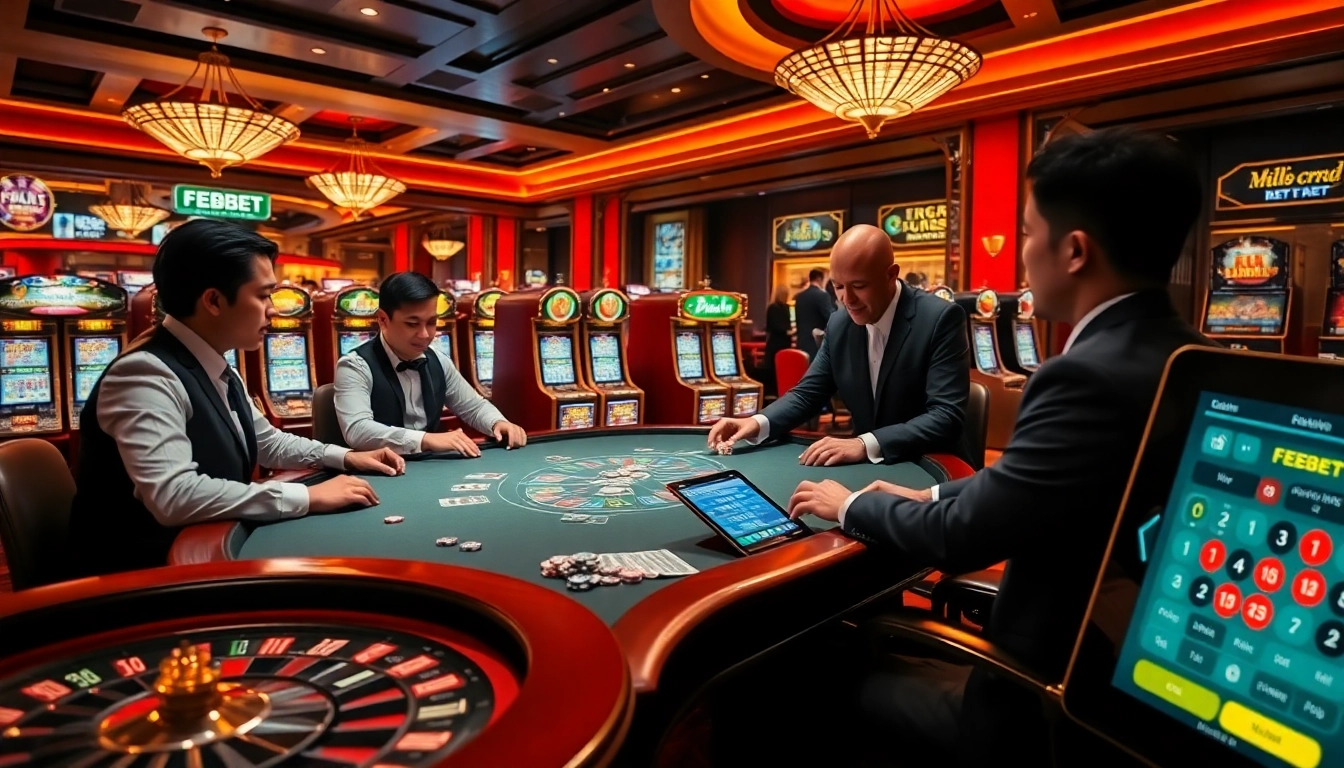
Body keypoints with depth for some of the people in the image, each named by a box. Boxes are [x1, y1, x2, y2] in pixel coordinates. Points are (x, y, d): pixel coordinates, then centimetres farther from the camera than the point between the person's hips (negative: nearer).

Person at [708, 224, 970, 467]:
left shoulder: (941, 319, -17)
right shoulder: (839, 325, 1)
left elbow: (947, 416, -23)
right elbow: (808, 393, 7)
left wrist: (866, 445, -35)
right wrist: (758, 422, -13)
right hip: (868, 467, 5)